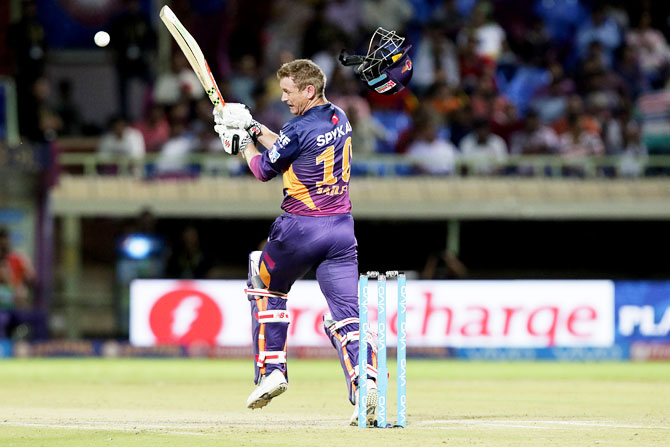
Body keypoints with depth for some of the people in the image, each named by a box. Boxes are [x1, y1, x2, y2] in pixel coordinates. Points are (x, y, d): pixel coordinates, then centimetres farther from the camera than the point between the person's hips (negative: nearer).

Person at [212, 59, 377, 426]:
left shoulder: (300, 130, -15)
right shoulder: (339, 119, 9)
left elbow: (264, 170, 0)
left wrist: (243, 141, 15)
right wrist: (254, 128, 21)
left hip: (300, 230, -6)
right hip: (342, 229, 6)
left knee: (266, 288, 21)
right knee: (346, 315, -3)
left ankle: (271, 370, 17)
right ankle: (365, 380, -26)